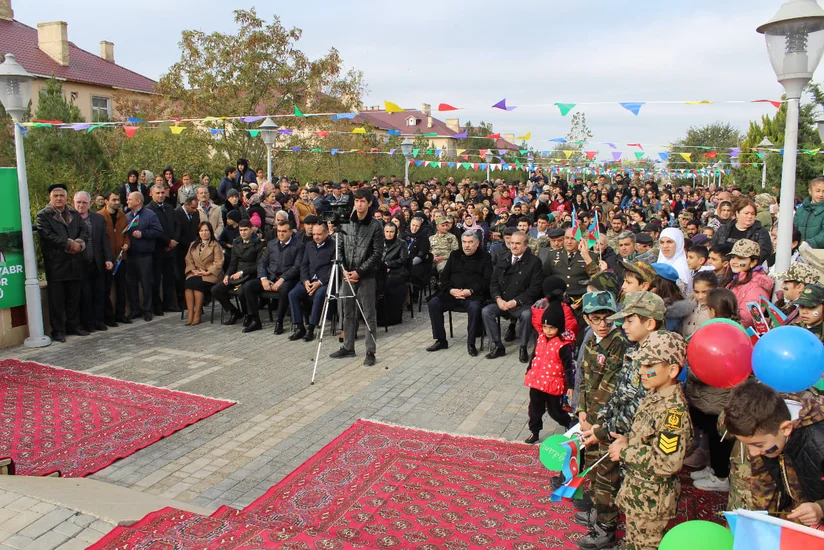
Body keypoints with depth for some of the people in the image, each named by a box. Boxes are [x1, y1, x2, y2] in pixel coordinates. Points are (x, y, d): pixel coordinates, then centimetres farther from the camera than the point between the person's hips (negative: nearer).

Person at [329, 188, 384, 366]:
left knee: (369, 315, 2)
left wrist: (359, 272, -14)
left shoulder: (375, 226, -6)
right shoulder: (346, 223, 6)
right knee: (348, 313, 13)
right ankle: (348, 347, 25)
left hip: (366, 276, -4)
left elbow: (377, 254, -9)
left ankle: (370, 351, 9)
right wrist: (344, 270, -5)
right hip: (347, 274, 4)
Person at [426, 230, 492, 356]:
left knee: (474, 307, -37)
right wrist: (450, 290, -6)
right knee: (433, 303, -19)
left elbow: (487, 280, -4)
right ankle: (441, 340, -8)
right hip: (452, 293, 4)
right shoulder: (455, 255, 17)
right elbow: (444, 276, 15)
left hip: (474, 295, -4)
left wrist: (471, 291, -18)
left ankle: (471, 343, -20)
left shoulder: (484, 257, 6)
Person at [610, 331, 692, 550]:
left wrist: (625, 452, -22)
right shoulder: (653, 396, 2)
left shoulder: (674, 409, -26)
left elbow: (669, 462, -30)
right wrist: (627, 442, -4)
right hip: (636, 490, 8)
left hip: (651, 498, -8)